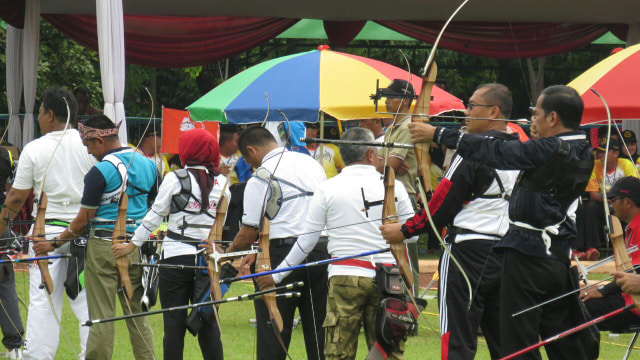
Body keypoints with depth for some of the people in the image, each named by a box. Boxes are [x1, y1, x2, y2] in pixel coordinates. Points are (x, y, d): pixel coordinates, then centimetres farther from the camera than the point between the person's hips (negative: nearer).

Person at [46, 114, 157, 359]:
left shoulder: (100, 172, -11)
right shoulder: (148, 165, 8)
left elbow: (83, 220, -8)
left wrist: (55, 243, 4)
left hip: (103, 248, -5)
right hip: (137, 247, 5)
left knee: (101, 319, -1)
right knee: (138, 315, 10)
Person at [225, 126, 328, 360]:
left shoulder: (261, 177, -6)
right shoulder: (312, 164, 13)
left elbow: (248, 235, -6)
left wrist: (227, 254, 14)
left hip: (282, 255, -6)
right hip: (321, 251, 6)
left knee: (272, 340, 1)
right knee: (318, 330, 10)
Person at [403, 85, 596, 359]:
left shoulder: (548, 150, -17)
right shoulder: (582, 151, 6)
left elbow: (495, 152, -12)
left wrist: (437, 134, -5)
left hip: (528, 256, -8)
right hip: (560, 256, 8)